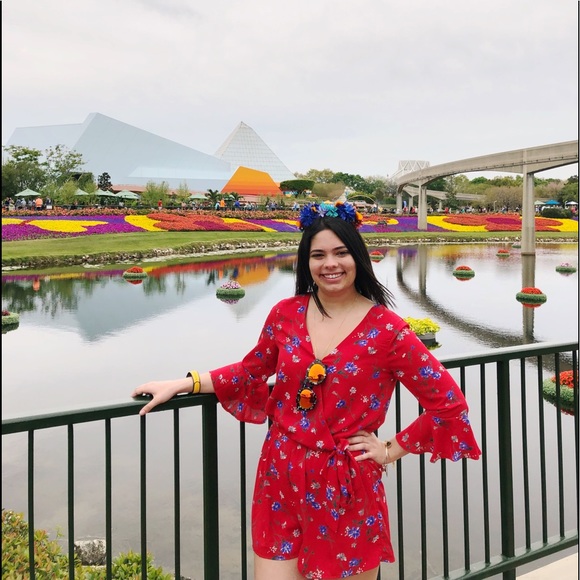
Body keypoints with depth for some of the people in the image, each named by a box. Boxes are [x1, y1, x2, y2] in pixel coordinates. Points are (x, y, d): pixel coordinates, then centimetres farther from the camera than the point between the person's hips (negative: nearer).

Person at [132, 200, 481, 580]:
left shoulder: (387, 329, -12)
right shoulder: (286, 314, -1)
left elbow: (449, 404, -7)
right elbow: (252, 371, 15)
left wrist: (391, 450, -5)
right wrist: (183, 384, 9)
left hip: (347, 488, -2)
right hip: (281, 477, 3)